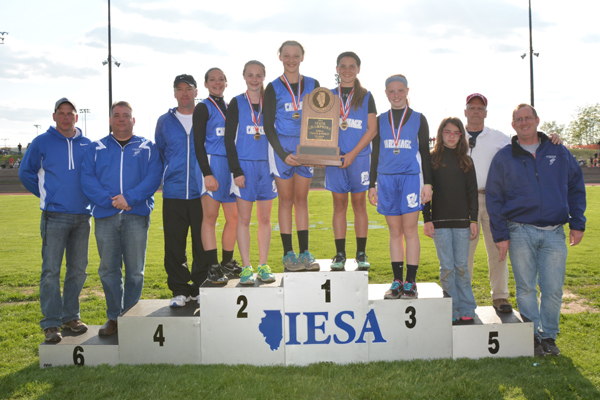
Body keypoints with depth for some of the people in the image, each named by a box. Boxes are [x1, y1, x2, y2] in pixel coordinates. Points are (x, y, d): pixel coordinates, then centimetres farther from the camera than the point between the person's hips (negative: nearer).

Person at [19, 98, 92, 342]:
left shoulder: (88, 145, 10)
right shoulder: (41, 143, 3)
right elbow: (25, 173, 9)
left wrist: (89, 196, 10)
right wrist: (46, 195, 6)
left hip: (82, 216, 3)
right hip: (54, 216, -3)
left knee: (78, 269, 8)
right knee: (51, 270, -6)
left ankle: (70, 316, 21)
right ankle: (51, 323, 0)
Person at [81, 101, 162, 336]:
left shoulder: (147, 148, 10)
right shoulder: (97, 149, 14)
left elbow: (153, 178, -3)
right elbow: (87, 179, 2)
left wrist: (129, 198, -16)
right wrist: (110, 200, -13)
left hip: (136, 216, -1)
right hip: (105, 217, 2)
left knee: (135, 271, 1)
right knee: (108, 270, 5)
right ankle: (114, 317, 17)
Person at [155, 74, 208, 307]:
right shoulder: (164, 122, 12)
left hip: (201, 192, -1)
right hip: (173, 194, 2)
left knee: (202, 244, 1)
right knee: (174, 244, 2)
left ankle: (200, 289, 13)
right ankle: (179, 290, 13)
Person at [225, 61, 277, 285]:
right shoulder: (236, 103, 3)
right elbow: (229, 139, -1)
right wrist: (236, 171, -10)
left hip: (267, 165, 3)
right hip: (244, 165, -2)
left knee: (265, 218, 6)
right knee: (244, 218, -1)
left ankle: (263, 266, 13)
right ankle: (246, 268, 5)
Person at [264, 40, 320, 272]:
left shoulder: (312, 85, 8)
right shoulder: (274, 87, 0)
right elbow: (268, 125, -3)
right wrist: (283, 154, -13)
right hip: (281, 146, -2)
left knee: (302, 200, 5)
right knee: (286, 200, 1)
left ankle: (304, 252, 9)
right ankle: (288, 254, 6)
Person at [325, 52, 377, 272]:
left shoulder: (366, 96, 6)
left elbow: (372, 129, -1)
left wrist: (353, 153, -10)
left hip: (359, 156, -1)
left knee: (359, 203, 1)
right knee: (339, 204, 2)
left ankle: (361, 253, 8)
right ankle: (340, 254, 7)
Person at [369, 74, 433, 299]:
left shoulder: (418, 119, 8)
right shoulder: (380, 121, 14)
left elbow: (425, 153, 8)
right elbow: (375, 154, 15)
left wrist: (427, 183, 0)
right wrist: (372, 185, 10)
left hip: (411, 177, -2)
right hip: (386, 179, 2)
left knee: (410, 230, -4)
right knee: (395, 232, 5)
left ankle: (410, 282, 2)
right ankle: (397, 281, 11)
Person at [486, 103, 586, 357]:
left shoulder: (559, 152, 10)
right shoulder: (504, 158, 6)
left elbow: (576, 188, 14)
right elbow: (493, 198, 5)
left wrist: (577, 223, 5)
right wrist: (500, 235, -2)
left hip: (554, 233, 1)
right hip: (520, 232, -1)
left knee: (553, 289, 1)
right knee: (526, 288, 4)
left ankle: (549, 336, 18)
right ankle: (533, 336, 17)